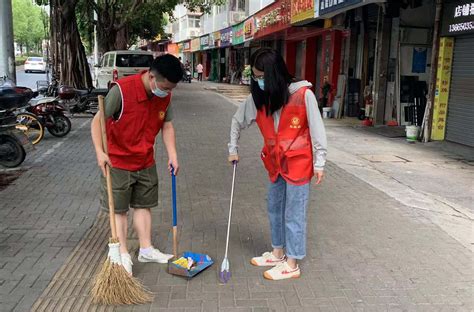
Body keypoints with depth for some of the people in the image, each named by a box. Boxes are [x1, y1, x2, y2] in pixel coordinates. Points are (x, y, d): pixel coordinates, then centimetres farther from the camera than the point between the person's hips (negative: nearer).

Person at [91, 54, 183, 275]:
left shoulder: (165, 96, -7)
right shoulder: (122, 90, -25)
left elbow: (167, 126, 4)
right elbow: (98, 121, -19)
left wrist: (172, 154, -6)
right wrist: (99, 151, -28)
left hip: (146, 162, 6)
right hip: (118, 162, -5)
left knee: (143, 205, 15)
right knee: (119, 209, 5)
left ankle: (146, 249, 27)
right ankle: (123, 254, 17)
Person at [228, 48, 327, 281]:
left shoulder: (303, 94, -18)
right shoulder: (258, 97, -3)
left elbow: (317, 129, -12)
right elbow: (238, 121, 13)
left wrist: (319, 163, -10)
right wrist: (233, 149, 16)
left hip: (299, 163, -6)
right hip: (275, 163, 6)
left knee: (294, 213, 1)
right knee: (274, 208, 18)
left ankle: (292, 264, 14)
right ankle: (278, 253, 35)